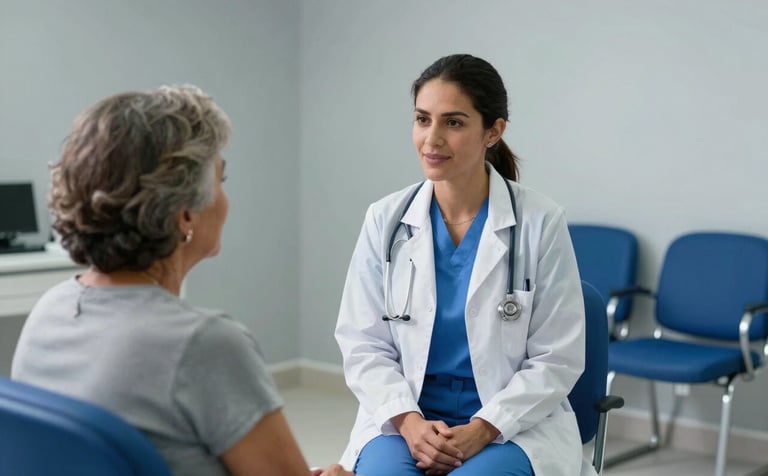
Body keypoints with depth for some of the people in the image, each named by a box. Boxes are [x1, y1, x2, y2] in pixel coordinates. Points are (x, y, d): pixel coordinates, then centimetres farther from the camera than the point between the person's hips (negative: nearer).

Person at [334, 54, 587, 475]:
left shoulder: (540, 223, -7)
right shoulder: (385, 220, 0)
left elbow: (557, 359, -5)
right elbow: (363, 344, 2)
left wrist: (482, 429, -16)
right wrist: (409, 421, -14)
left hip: (512, 425, -1)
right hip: (405, 420, 2)